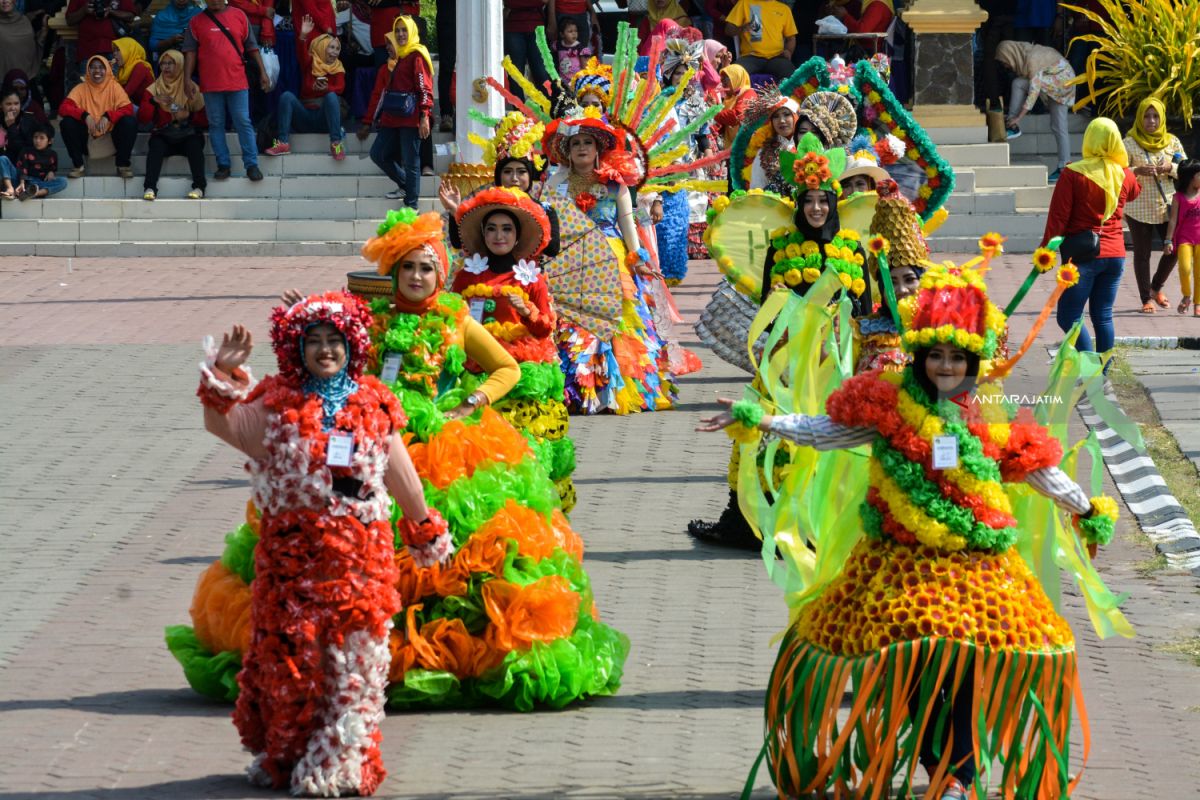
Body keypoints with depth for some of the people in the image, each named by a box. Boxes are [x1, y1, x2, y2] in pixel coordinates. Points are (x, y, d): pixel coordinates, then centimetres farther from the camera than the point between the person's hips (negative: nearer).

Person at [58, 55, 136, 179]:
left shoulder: (114, 87, 0)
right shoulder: (81, 88, 1)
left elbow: (128, 109, -11)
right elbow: (63, 108, -12)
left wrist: (108, 116, -29)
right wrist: (85, 115, -28)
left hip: (110, 135, -1)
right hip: (87, 137, 1)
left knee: (130, 122, -25)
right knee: (67, 123, -24)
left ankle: (123, 164, -11)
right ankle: (78, 165, -10)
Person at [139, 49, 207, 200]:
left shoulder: (191, 89, 3)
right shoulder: (153, 89, 7)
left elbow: (203, 119, 2)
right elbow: (142, 118, -3)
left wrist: (190, 115, -18)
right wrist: (153, 101, -19)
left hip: (187, 137, -1)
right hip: (164, 137, 1)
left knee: (194, 143, -32)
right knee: (156, 145, -31)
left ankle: (199, 187, -37)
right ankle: (150, 188, -40)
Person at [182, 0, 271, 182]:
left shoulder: (239, 17, 7)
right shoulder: (196, 22, 6)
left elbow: (251, 47, 10)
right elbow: (190, 51, 3)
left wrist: (262, 72, 6)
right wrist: (187, 78, -6)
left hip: (237, 82, 0)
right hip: (211, 84, 0)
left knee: (243, 123, -2)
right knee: (216, 125, 4)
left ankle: (251, 165, 2)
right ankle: (223, 165, 11)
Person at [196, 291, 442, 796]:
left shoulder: (374, 405, 9)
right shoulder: (275, 404, 3)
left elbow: (399, 473, 18)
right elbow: (222, 426, -7)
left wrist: (425, 527, 26)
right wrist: (222, 376, -21)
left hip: (361, 552, 1)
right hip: (290, 549, -1)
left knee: (354, 657, -1)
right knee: (289, 653, 3)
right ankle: (283, 758, 16)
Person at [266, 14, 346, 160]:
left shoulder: (338, 69, 9)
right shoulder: (310, 64, 8)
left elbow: (340, 88, -11)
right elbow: (302, 55, -15)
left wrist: (326, 89, -33)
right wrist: (303, 37, -35)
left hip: (325, 120, -1)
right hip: (305, 118, 1)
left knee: (331, 96, -29)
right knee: (286, 96, -22)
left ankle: (336, 143, -34)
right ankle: (283, 143, -29)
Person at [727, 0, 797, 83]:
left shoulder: (784, 9, 17)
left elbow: (791, 38, 20)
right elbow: (729, 29, 9)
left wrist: (788, 51, -3)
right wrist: (741, 29, -14)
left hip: (776, 57, 1)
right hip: (751, 56, -1)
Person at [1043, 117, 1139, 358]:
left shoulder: (1073, 174, -13)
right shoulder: (1123, 175, 3)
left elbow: (1058, 217, -12)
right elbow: (1134, 191, 29)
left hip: (1083, 255, -5)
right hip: (1115, 254, 5)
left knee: (1069, 317, -3)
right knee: (1103, 317, 11)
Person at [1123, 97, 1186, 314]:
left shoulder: (1172, 142, 6)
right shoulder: (1130, 143, -3)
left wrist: (1170, 168, -16)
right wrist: (1137, 170, -29)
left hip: (1167, 206, 3)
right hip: (1139, 208, -3)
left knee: (1174, 249, 1)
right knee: (1142, 254, 2)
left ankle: (1157, 287, 25)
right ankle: (1147, 298, 11)